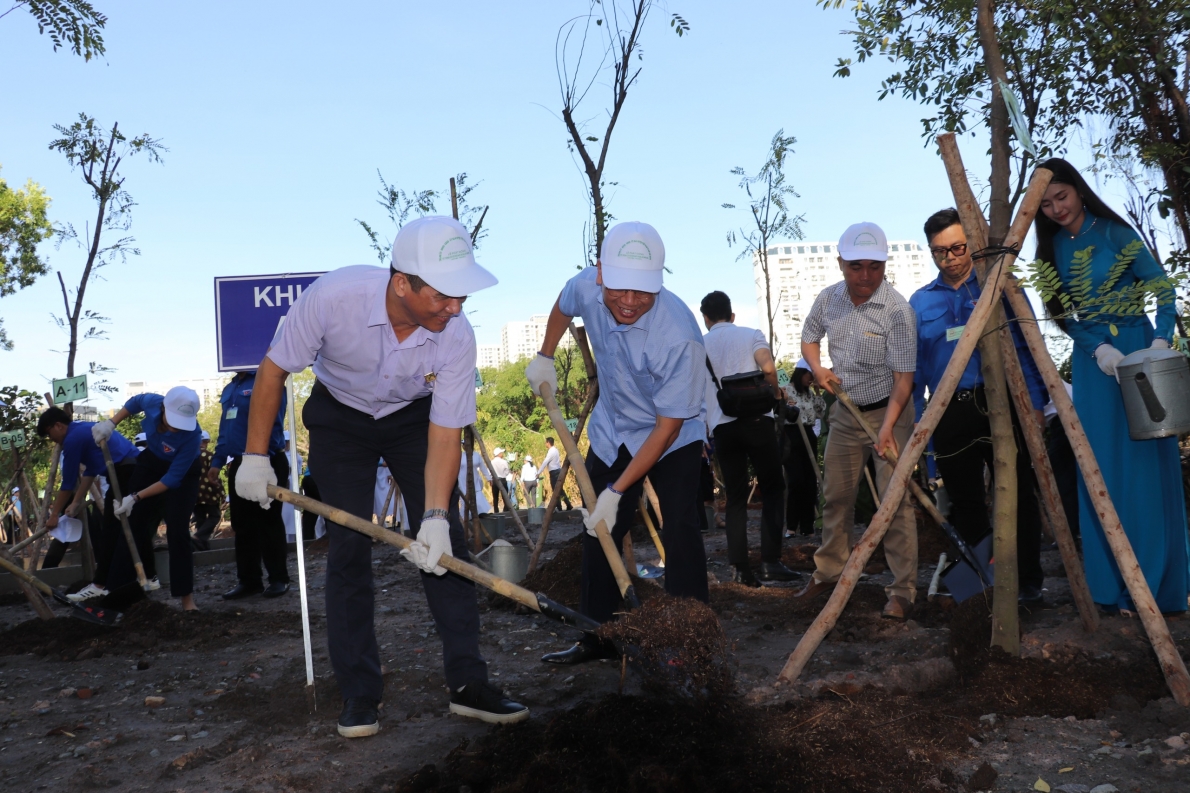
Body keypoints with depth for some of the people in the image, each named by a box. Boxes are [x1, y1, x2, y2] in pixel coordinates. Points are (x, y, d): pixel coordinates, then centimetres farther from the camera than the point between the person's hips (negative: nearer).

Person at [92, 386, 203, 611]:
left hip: (182, 473, -5)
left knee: (177, 531, -15)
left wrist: (136, 498, -33)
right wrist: (111, 423, -10)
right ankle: (119, 587, 20)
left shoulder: (192, 435, -39)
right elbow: (135, 402, 0)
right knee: (133, 523, 7)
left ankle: (186, 596, -7)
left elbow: (173, 478, -31)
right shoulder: (152, 402, -28)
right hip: (151, 463, 5)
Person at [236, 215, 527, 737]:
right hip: (340, 416, -1)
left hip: (414, 418, 1)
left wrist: (435, 517, -35)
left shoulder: (456, 337, -30)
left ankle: (468, 683, 1)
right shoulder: (333, 296, -34)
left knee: (446, 542, -7)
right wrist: (255, 456, -14)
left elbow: (444, 436, -23)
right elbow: (274, 370, -18)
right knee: (348, 547, -6)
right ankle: (359, 694, 4)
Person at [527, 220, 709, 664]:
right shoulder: (586, 287, -22)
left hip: (673, 439, -5)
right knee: (598, 534, 8)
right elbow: (563, 307, 8)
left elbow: (667, 428, -29)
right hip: (611, 431, 5)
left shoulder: (680, 337, -37)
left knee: (679, 532, -16)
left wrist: (617, 491, -27)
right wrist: (545, 357, 12)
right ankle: (598, 637, 20)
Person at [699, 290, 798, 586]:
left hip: (721, 426, 3)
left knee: (736, 497, 7)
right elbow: (768, 367, -11)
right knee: (772, 489, 8)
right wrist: (776, 393, 7)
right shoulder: (751, 334, 7)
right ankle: (770, 561, 0)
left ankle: (740, 568, 3)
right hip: (757, 420, -2)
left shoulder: (699, 345, 15)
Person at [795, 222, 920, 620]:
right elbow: (809, 338, 15)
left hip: (887, 412, -6)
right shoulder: (828, 299, -4)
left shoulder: (897, 310, -22)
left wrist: (887, 427, -34)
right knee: (835, 496, 14)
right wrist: (818, 368, -5)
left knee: (895, 501, -9)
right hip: (844, 411, 6)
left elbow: (903, 377, -23)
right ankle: (829, 572, 28)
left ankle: (903, 590, -3)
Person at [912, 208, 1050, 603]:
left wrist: (1035, 404, -8)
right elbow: (914, 368, 11)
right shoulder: (920, 302, 10)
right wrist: (915, 423, 6)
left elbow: (1028, 347, 1)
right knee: (965, 501, 8)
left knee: (1019, 494, 2)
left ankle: (1028, 580, 14)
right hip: (950, 414, 2)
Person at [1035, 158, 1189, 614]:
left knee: (1146, 464, -3)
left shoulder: (1113, 232, -4)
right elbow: (1064, 314, 5)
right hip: (1091, 360, 4)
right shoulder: (1053, 247, 7)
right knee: (1104, 470, 2)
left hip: (1138, 350, -4)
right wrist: (1098, 348, -11)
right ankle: (1119, 588, 9)